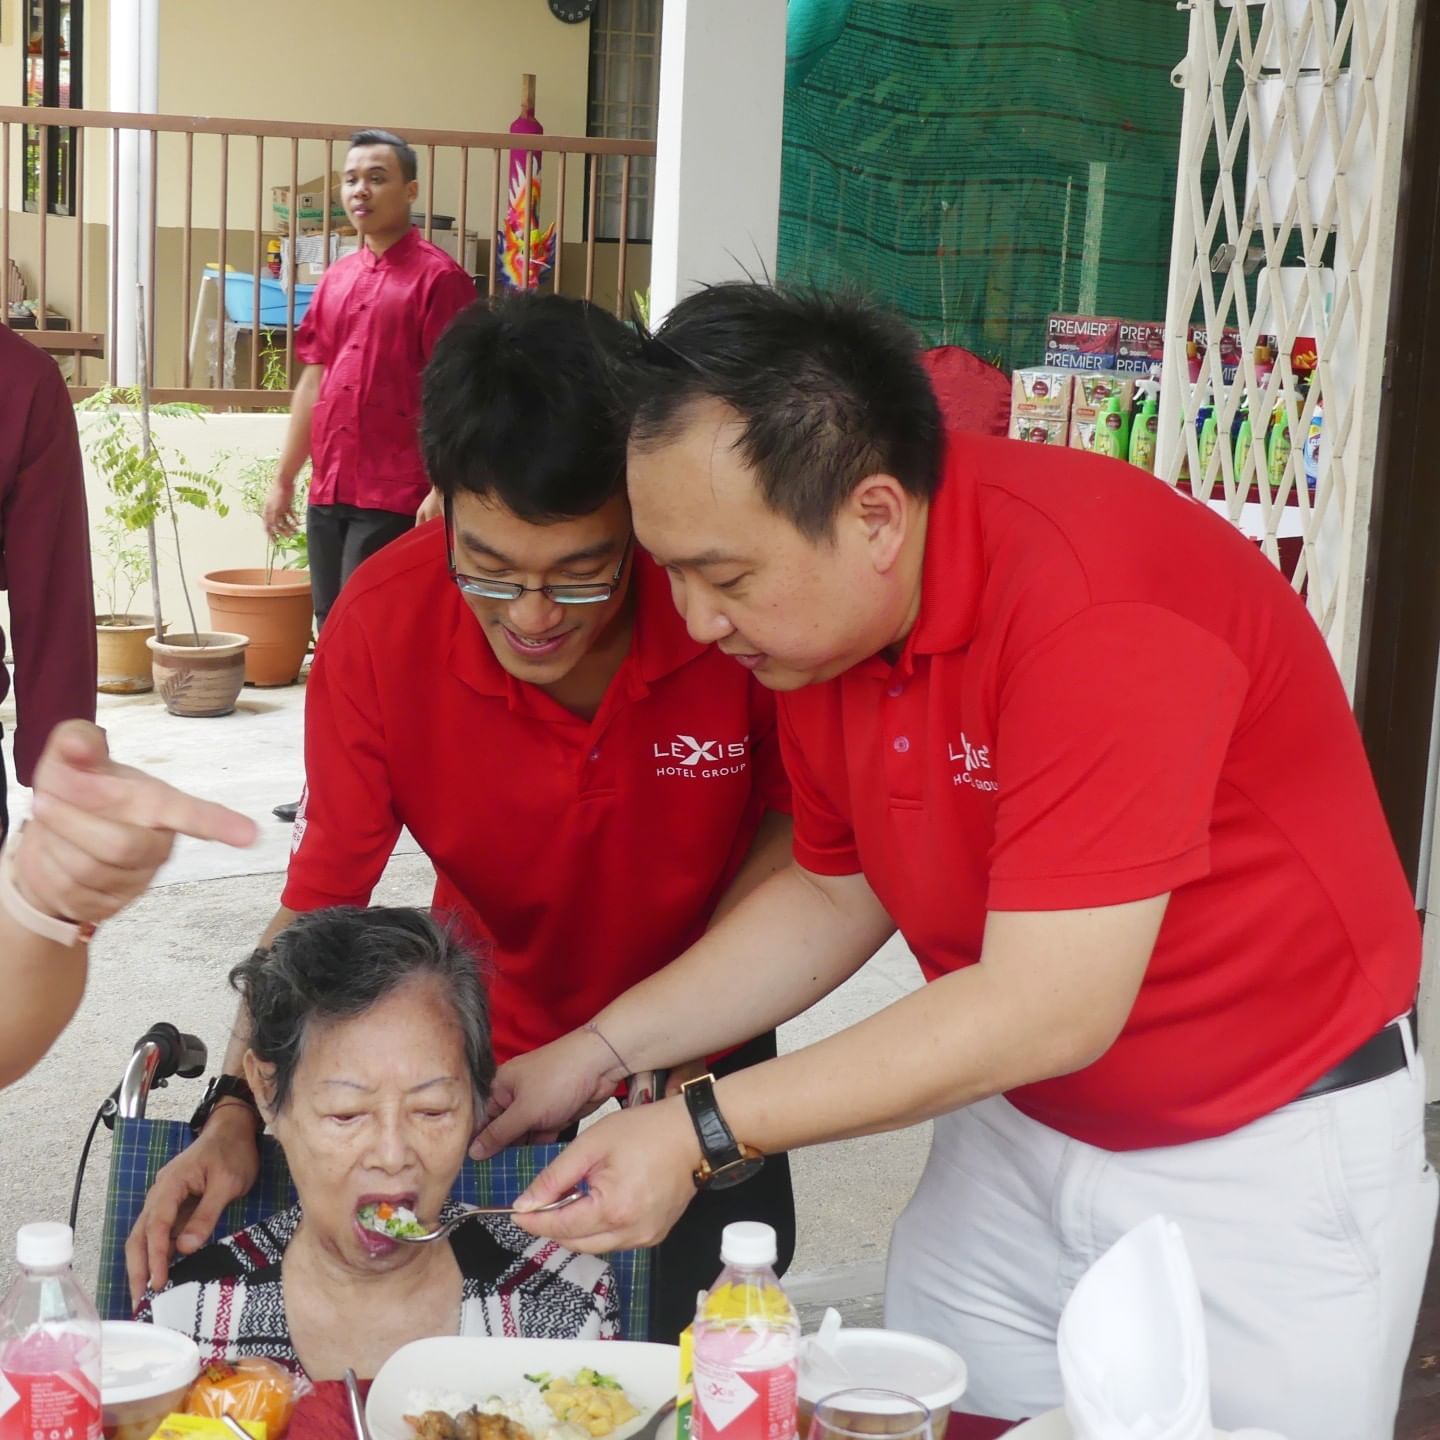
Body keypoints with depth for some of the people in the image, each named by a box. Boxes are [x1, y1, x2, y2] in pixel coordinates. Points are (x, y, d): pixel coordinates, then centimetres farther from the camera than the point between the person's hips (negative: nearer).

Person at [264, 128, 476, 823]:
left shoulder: (437, 278, -7)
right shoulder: (336, 279, 15)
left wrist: (442, 488, -18)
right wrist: (284, 478, 17)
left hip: (395, 498, -7)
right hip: (330, 491, 7)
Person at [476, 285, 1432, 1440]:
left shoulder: (1095, 603, -31)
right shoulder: (815, 610, -7)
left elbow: (1050, 1010, -30)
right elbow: (834, 894, 7)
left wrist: (704, 1136, -27)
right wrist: (594, 1056, -1)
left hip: (1272, 1155, -6)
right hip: (1018, 1132, 7)